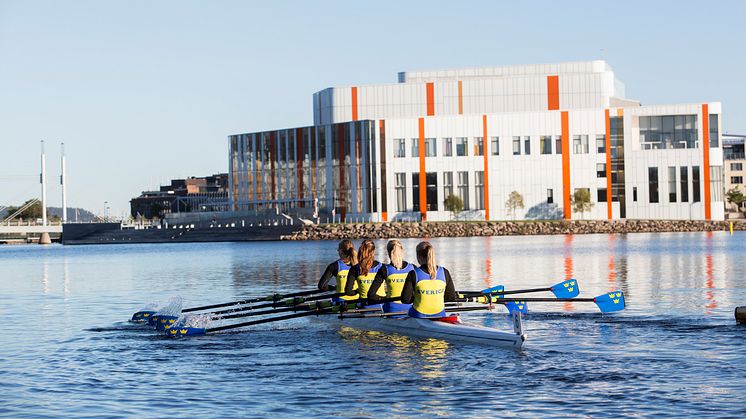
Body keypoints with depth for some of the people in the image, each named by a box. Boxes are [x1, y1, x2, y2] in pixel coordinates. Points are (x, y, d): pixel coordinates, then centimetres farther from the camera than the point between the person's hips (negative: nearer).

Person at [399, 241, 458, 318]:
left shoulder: (413, 274, -9)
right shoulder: (444, 273, 0)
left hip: (419, 317, -3)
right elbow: (452, 297, 6)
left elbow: (405, 299, -8)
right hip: (439, 316, 3)